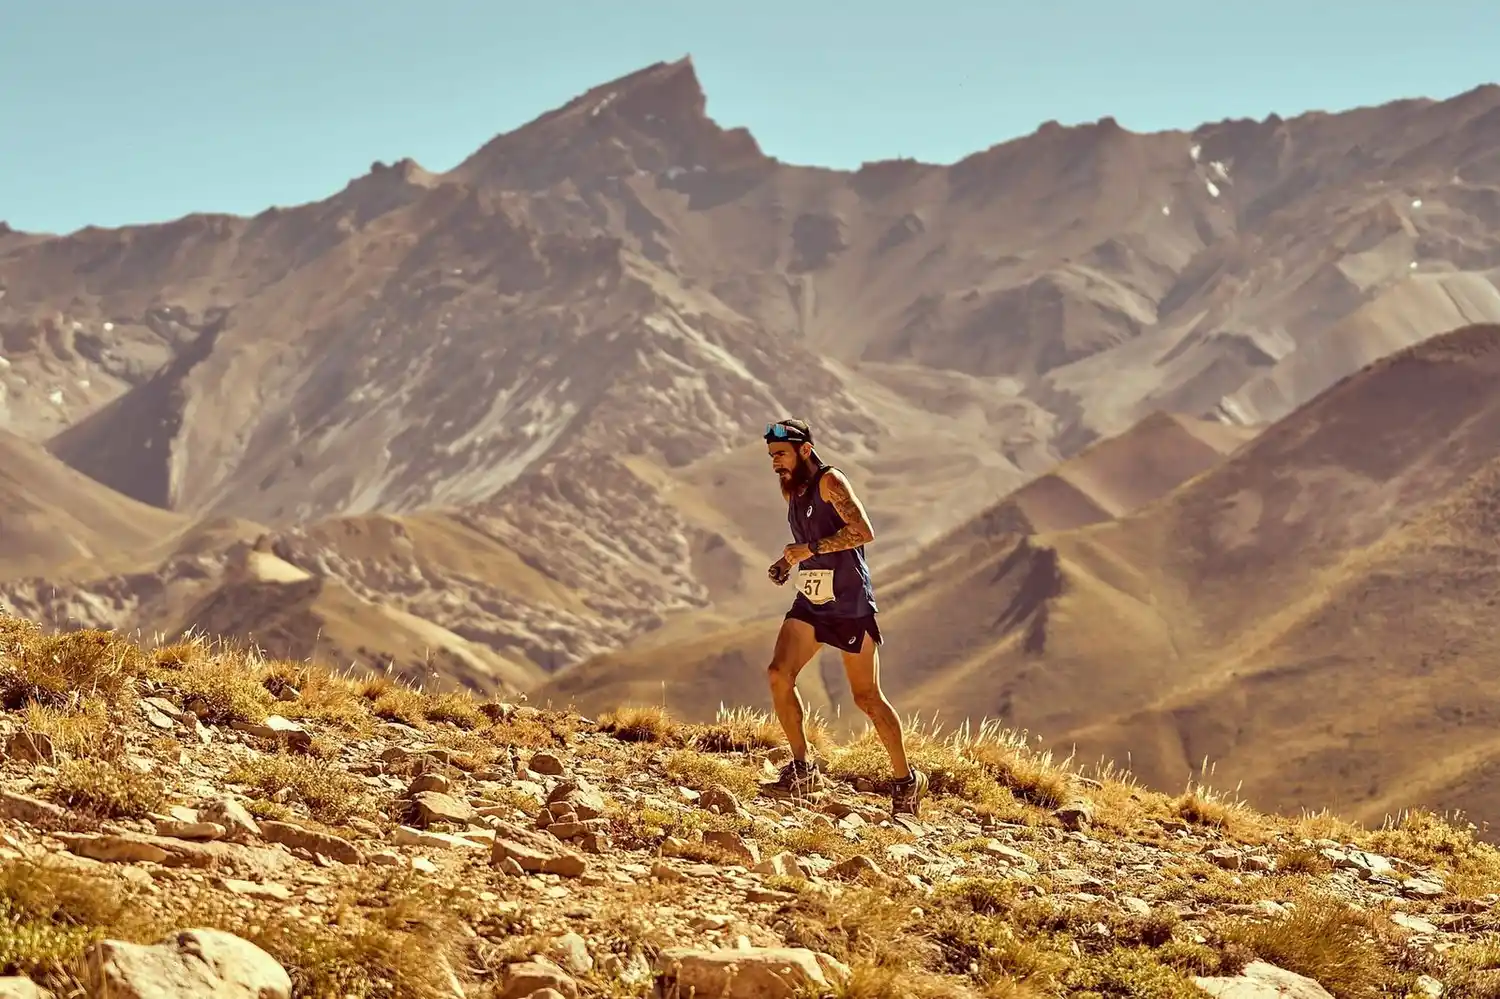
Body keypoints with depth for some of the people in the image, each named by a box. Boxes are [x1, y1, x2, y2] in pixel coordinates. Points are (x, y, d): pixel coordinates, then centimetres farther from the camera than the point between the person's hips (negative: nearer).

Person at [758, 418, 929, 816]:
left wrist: (810, 549, -24)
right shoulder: (790, 489, 13)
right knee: (779, 674, -14)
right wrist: (787, 561, 11)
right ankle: (802, 770, -4)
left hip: (850, 603, -7)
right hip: (809, 602, 7)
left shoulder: (830, 481, -12)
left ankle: (906, 780, 15)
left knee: (867, 697, -1)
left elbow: (863, 532, -24)